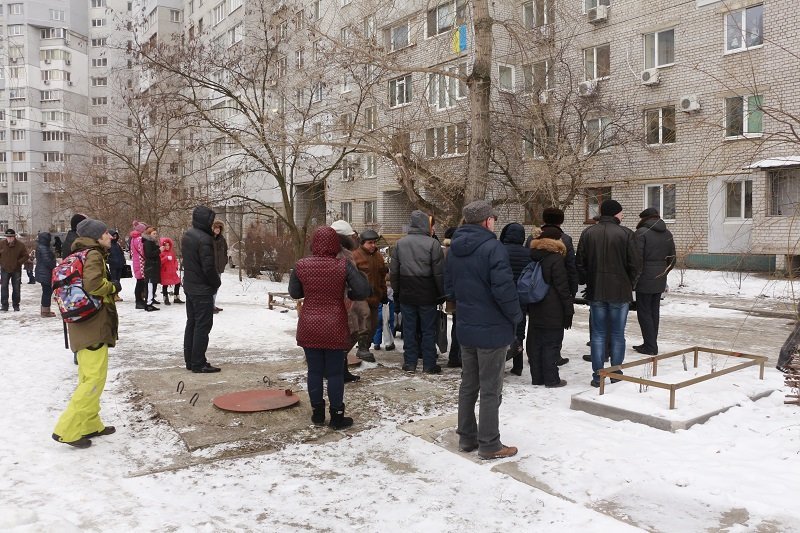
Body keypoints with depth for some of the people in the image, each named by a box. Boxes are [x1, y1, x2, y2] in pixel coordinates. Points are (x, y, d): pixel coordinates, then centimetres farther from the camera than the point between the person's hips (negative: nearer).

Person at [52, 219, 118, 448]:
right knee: (94, 379, -7)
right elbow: (93, 284, -28)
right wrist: (113, 287, -11)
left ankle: (90, 425, 24)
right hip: (94, 325, -10)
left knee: (88, 378, 16)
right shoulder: (93, 255, -12)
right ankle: (67, 430, -4)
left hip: (86, 325, 10)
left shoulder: (81, 254, 15)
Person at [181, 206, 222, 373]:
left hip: (189, 286, 9)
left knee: (191, 323, 16)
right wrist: (216, 283, -7)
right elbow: (209, 267, -22)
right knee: (203, 326, -2)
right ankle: (198, 364, 3)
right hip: (203, 289, -9)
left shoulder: (187, 235, 8)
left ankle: (190, 360, 23)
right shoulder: (204, 239, -21)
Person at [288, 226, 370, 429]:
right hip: (335, 328, -2)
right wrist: (349, 294, 6)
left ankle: (317, 414, 22)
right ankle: (337, 417, 14)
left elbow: (294, 293, 6)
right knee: (335, 372, 7)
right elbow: (363, 291, -13)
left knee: (314, 370, 13)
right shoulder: (344, 265, -12)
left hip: (309, 327, 2)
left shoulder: (301, 265, -5)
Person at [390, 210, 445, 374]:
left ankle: (410, 363, 16)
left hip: (406, 295, 4)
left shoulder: (400, 243, 4)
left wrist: (396, 291, 15)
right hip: (427, 296, -3)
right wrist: (442, 293, 0)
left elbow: (393, 271, 8)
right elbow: (439, 273, -9)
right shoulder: (432, 244, -10)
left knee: (409, 329, 10)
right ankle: (429, 365, 11)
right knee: (428, 330, 5)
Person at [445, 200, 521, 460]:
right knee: (491, 389, 4)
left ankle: (466, 437, 28)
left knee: (468, 385, 18)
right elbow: (504, 289, -23)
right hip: (492, 330, -7)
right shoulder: (492, 247, -19)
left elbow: (449, 287, 13)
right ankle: (489, 444, 14)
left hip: (465, 328, 7)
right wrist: (516, 316, -7)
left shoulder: (454, 249, 6)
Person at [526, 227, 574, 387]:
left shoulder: (533, 256, 10)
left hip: (535, 310, 7)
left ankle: (537, 377, 17)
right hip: (553, 312, -7)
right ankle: (551, 379, 5)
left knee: (535, 344, 10)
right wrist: (569, 312, -8)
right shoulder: (556, 258, -12)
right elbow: (562, 288, -13)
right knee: (551, 344, 0)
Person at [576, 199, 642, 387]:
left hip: (596, 292, 2)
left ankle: (597, 376, 8)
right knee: (617, 334, 9)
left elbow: (580, 263, 1)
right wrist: (629, 284, 9)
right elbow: (635, 264, -7)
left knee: (598, 334, 8)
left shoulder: (588, 233, 0)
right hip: (620, 292, -2)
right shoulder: (626, 234, -8)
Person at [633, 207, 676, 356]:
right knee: (654, 312, 13)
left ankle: (650, 346, 1)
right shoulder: (668, 234, 11)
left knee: (644, 312, 0)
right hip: (660, 281, 7)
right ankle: (651, 344, 20)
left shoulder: (642, 232, -11)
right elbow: (672, 259, 15)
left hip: (645, 280, -7)